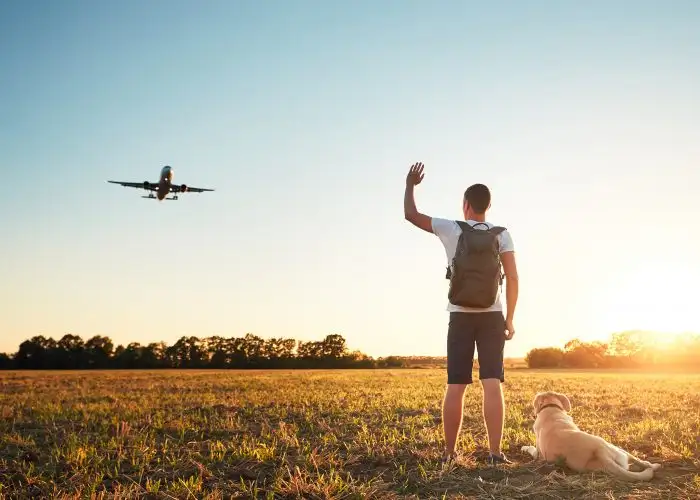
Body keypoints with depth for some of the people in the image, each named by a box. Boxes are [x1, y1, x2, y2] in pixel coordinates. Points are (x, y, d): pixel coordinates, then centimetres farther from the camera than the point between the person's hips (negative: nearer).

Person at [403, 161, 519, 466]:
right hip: (492, 317, 0)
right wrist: (509, 319, 2)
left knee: (455, 387, 4)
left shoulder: (451, 229, -1)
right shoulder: (501, 235, 1)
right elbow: (513, 279, -4)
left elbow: (411, 215, 7)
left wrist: (410, 185, 22)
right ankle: (495, 452, -9)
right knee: (492, 384, -5)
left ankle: (449, 451, 9)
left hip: (461, 317, 0)